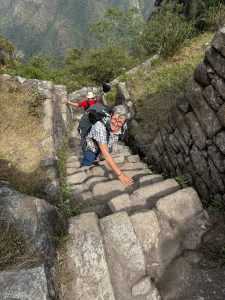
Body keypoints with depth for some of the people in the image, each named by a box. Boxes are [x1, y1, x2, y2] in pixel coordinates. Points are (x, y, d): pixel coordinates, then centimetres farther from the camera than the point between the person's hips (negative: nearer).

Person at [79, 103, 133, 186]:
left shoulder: (123, 126, -28)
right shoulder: (100, 126, -46)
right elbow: (106, 154, -47)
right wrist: (120, 174, -48)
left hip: (106, 144, 5)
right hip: (90, 143, -4)